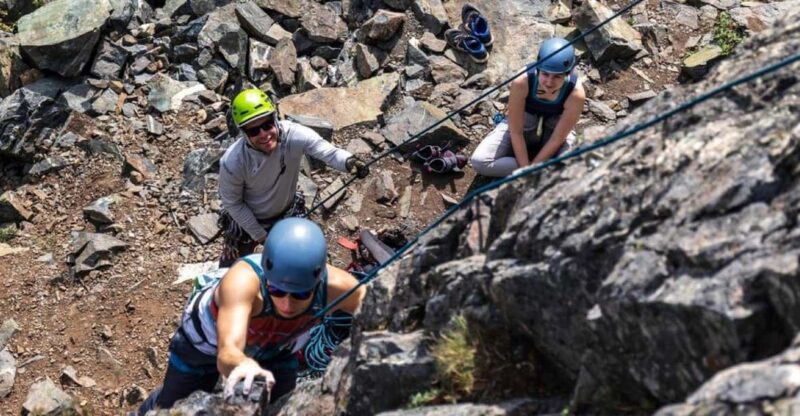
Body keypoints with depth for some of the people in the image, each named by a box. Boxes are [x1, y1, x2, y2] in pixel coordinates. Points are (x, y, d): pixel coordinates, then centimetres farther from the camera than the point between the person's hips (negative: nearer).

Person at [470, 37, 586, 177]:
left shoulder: (576, 94, -31)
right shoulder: (522, 83, -33)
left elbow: (557, 139, -22)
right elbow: (516, 132, -24)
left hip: (555, 128, -1)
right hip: (522, 125, 1)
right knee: (479, 161, -22)